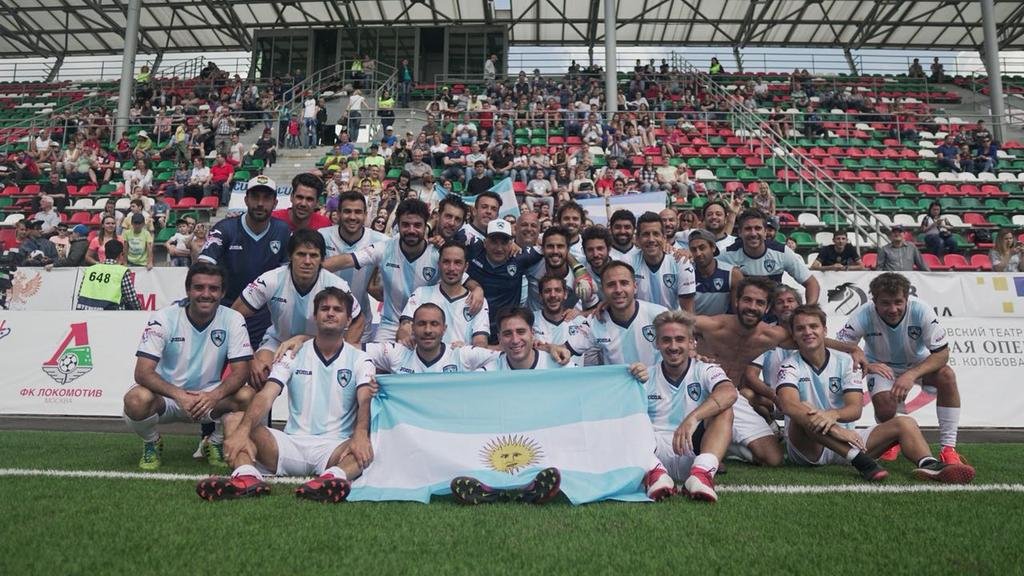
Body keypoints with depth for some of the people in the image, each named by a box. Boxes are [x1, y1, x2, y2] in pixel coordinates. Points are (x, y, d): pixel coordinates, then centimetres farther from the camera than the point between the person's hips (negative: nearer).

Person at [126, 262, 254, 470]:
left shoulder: (233, 320, -10)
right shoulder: (164, 318, -14)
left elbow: (241, 371, -14)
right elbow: (143, 372, -20)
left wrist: (214, 396, -34)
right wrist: (179, 396, -37)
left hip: (210, 397, 1)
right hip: (167, 394, 0)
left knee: (247, 396, -27)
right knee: (136, 400, -33)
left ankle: (216, 443, 4)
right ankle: (152, 444, 3)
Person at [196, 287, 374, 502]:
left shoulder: (359, 360, 5)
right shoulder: (293, 354, 9)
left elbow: (365, 401, -13)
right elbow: (266, 396, -6)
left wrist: (360, 434, -36)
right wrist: (242, 431, -26)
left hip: (336, 449, -2)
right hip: (292, 443, 2)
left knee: (366, 450, -34)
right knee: (234, 420, -17)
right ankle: (246, 475, -43)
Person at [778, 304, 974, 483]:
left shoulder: (845, 361, 4)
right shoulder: (790, 366, -6)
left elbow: (855, 408, -9)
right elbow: (788, 405, -26)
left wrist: (834, 414, -34)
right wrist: (835, 429, -38)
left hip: (845, 441, 4)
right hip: (807, 448, -4)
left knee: (904, 423, -11)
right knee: (804, 414, -34)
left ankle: (929, 465, -38)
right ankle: (860, 461, -40)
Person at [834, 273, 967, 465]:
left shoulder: (921, 311, -28)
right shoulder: (863, 315, -29)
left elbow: (942, 353, -25)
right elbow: (838, 347, -25)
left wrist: (912, 375, -40)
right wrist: (865, 363, -44)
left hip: (918, 363, 1)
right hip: (881, 366, -1)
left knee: (947, 375, -29)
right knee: (885, 410, -25)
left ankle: (948, 448, -18)